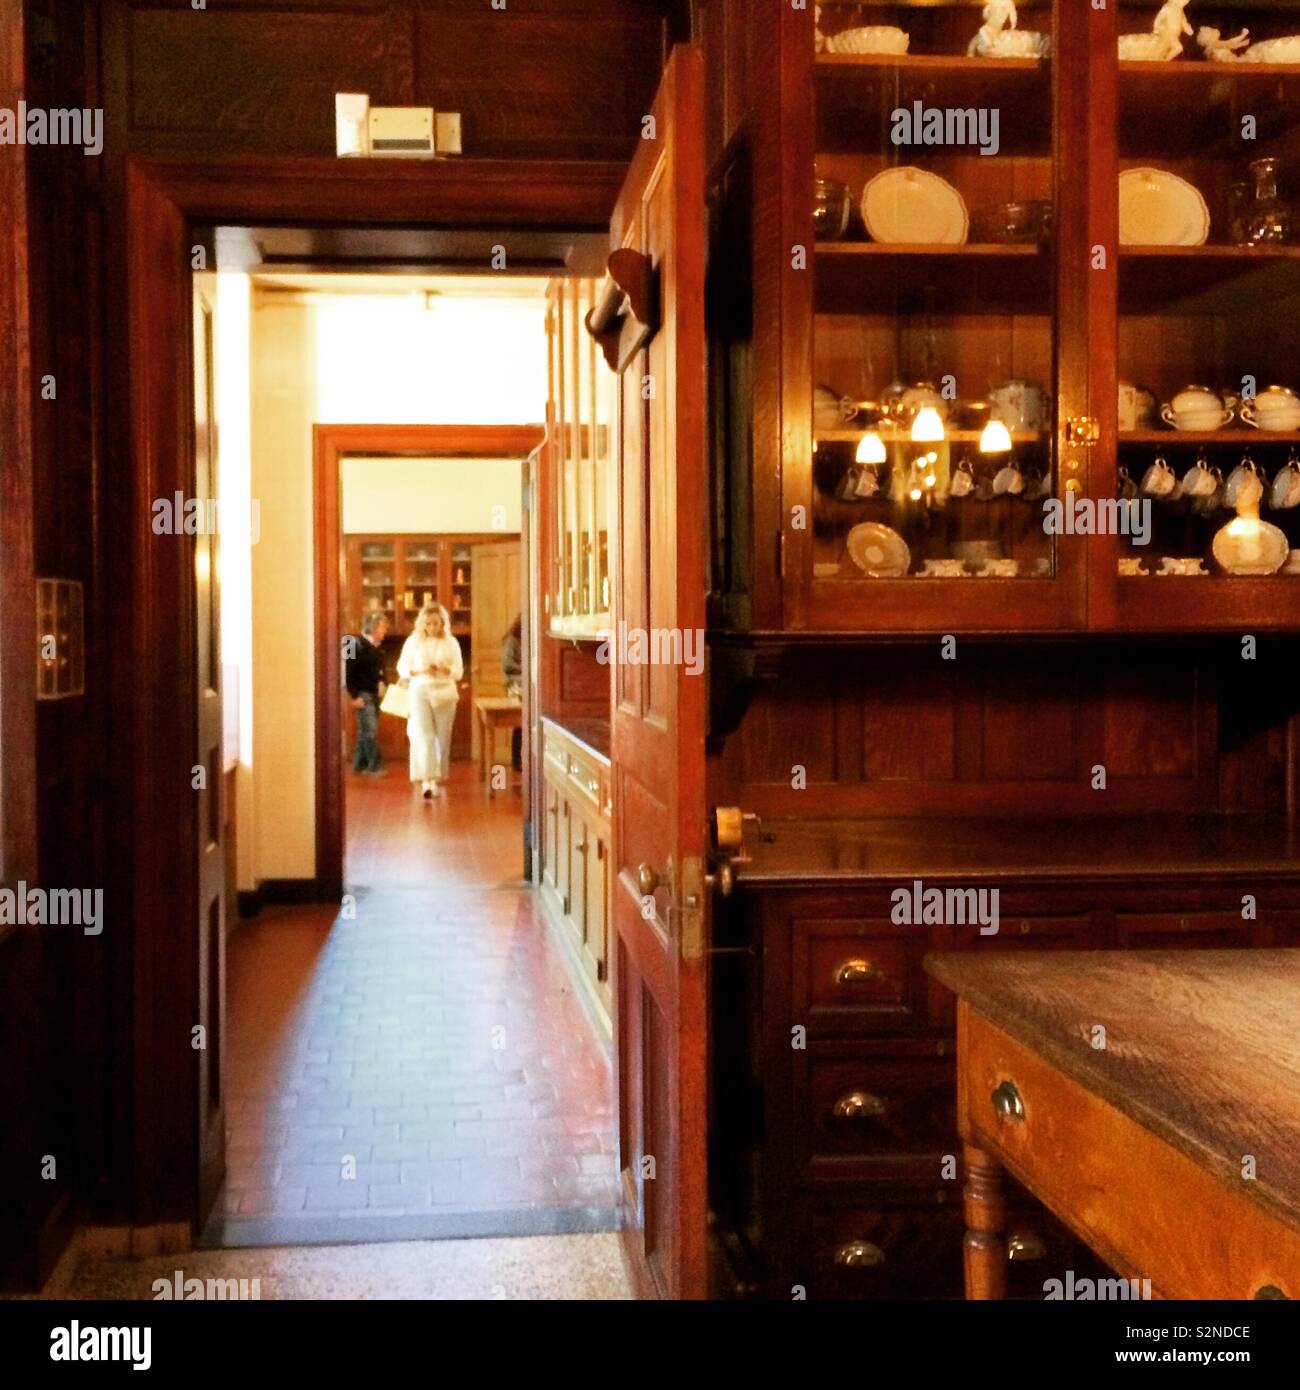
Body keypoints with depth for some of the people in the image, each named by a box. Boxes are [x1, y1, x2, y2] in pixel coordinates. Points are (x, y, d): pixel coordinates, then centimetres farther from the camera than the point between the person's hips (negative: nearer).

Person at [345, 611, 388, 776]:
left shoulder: (378, 646, 11)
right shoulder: (357, 644, -11)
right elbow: (349, 673, -14)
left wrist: (383, 688, 4)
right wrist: (355, 696, -17)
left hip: (376, 694, 8)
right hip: (363, 694, -8)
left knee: (365, 731, 11)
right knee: (370, 731, -9)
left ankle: (359, 764, 18)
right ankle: (375, 765, -8)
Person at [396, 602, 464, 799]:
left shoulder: (451, 643, 6)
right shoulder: (413, 642, 5)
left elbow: (459, 671, 5)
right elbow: (402, 668, 5)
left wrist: (444, 669, -15)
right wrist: (419, 670, -13)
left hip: (444, 693, 1)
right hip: (420, 691, -1)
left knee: (442, 738, 3)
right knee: (423, 735, -13)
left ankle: (439, 780, 14)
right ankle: (427, 780, -21)